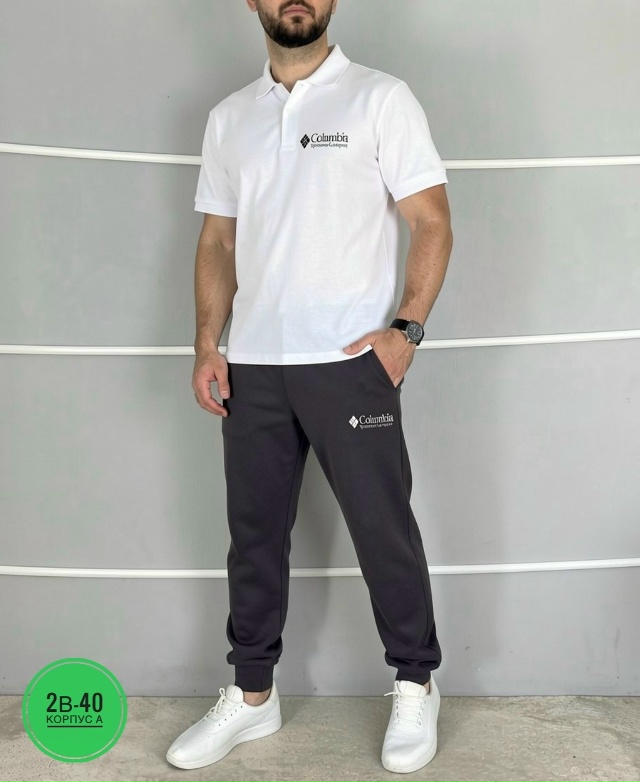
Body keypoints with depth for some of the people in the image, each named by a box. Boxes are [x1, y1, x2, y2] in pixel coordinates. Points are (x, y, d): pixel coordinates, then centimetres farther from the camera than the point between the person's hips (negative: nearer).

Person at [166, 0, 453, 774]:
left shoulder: (380, 98, 0)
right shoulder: (228, 118, 13)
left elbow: (431, 222, -3)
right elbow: (217, 240, 14)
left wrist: (406, 327, -14)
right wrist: (207, 346, 4)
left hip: (349, 362, -4)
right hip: (252, 366, 5)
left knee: (383, 528, 4)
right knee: (254, 531, 11)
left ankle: (415, 686, 23)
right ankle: (252, 694, 27)